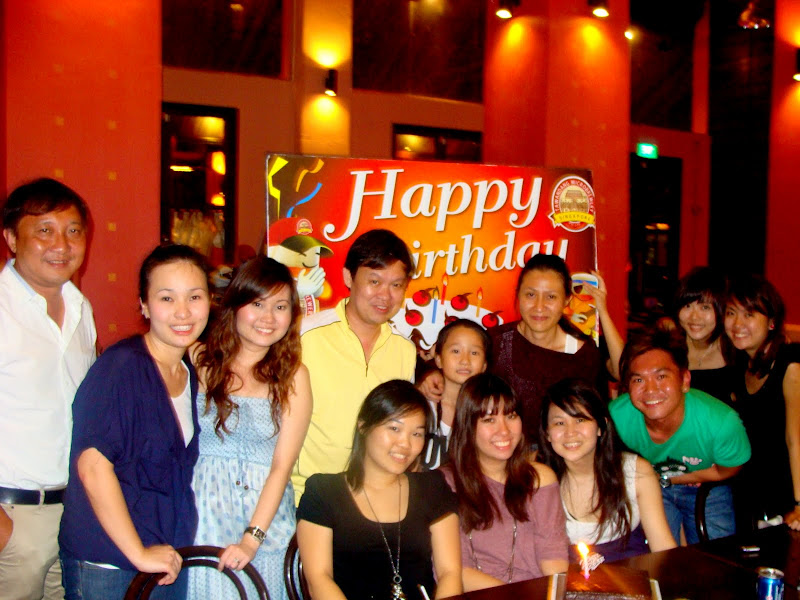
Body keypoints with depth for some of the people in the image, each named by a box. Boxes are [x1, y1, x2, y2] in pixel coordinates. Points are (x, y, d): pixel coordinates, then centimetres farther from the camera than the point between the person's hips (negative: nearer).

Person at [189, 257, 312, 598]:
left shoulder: (293, 376, 1)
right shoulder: (197, 361, 0)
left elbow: (281, 466, -4)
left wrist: (252, 539, -13)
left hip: (265, 520, 1)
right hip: (199, 516, 0)